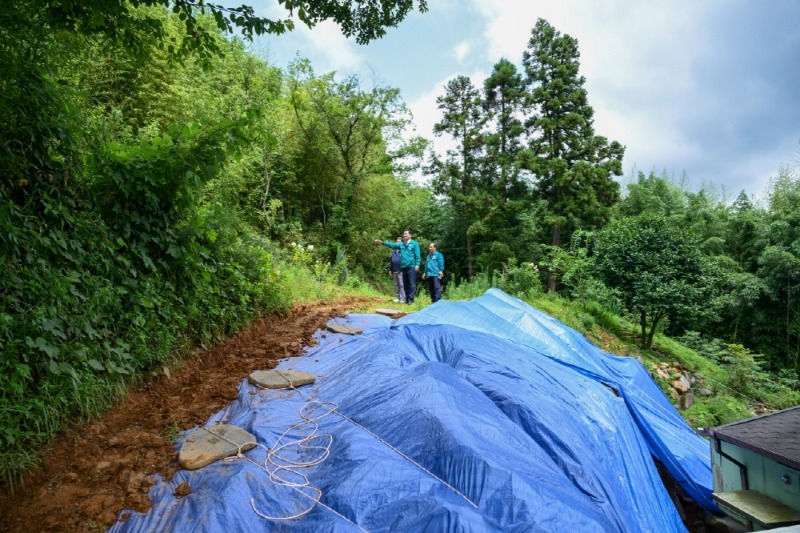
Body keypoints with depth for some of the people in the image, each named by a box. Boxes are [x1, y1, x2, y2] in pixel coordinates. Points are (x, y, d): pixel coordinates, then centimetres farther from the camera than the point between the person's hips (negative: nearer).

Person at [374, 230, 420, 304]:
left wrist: (417, 264, -14)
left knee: (412, 284, -8)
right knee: (405, 285, 9)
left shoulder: (414, 244, 1)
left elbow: (417, 255, -4)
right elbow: (392, 244, 11)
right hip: (403, 267, 6)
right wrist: (382, 242, 3)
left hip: (411, 267, -6)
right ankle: (407, 299, 15)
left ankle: (410, 299, -6)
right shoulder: (401, 244, 16)